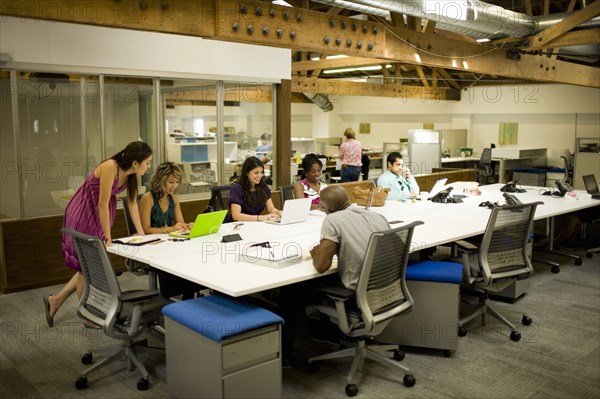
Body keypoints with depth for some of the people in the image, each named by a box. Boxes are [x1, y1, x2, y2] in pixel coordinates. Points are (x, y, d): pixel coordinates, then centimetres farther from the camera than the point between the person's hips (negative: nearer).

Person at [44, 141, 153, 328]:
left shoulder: (131, 173, -5)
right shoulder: (110, 168, -29)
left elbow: (133, 203, 0)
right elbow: (103, 204, -25)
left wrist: (141, 233, -1)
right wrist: (108, 236, -19)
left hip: (98, 216, 8)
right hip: (83, 214, -8)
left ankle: (55, 301, 26)